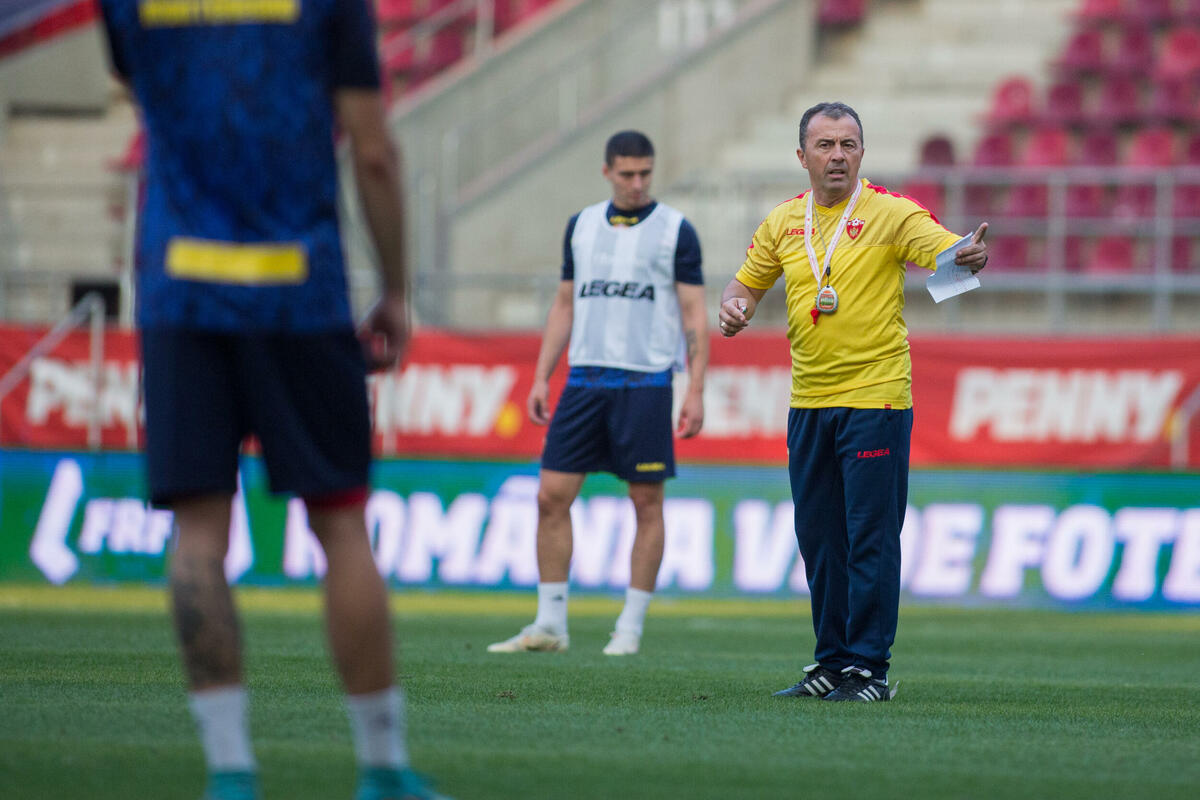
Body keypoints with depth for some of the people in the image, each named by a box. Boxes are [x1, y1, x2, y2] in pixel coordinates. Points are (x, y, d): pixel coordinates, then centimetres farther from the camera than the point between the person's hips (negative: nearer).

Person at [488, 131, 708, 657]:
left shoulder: (675, 231, 1)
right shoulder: (581, 227, 13)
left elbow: (694, 314, -1)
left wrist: (696, 390, -9)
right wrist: (541, 378, 11)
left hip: (645, 382, -4)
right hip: (585, 377, 4)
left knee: (646, 503, -1)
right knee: (552, 495, -2)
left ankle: (630, 628, 7)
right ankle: (550, 624, 5)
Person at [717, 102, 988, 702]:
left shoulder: (889, 214, -7)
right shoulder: (782, 223, 9)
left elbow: (949, 251, -19)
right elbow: (747, 282, 19)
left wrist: (971, 255, -42)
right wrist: (734, 307, -4)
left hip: (875, 399, -6)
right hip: (808, 402, 6)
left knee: (871, 538, -6)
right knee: (818, 539, 10)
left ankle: (870, 667, -2)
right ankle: (832, 661, 19)